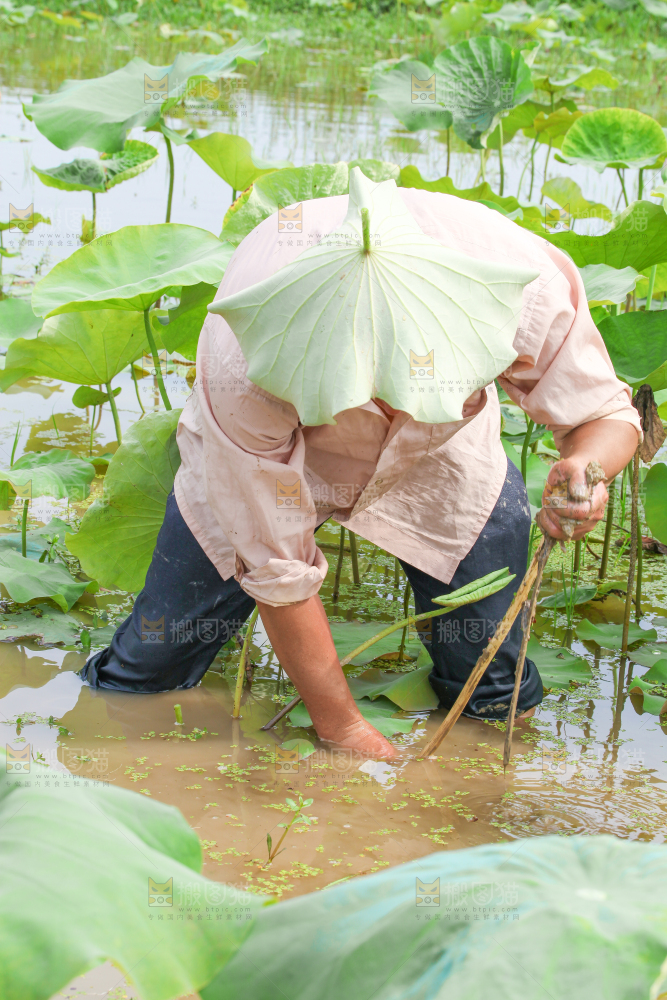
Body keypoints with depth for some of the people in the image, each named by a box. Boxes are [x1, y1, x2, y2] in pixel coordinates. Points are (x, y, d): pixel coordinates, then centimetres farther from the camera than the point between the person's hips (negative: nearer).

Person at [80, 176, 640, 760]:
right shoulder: (242, 366, -44)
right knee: (144, 675, 0)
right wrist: (338, 725, -21)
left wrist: (587, 465, -45)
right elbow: (277, 566, -30)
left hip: (442, 457, 2)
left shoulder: (525, 279, -40)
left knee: (500, 713, -1)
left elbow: (607, 414, -20)